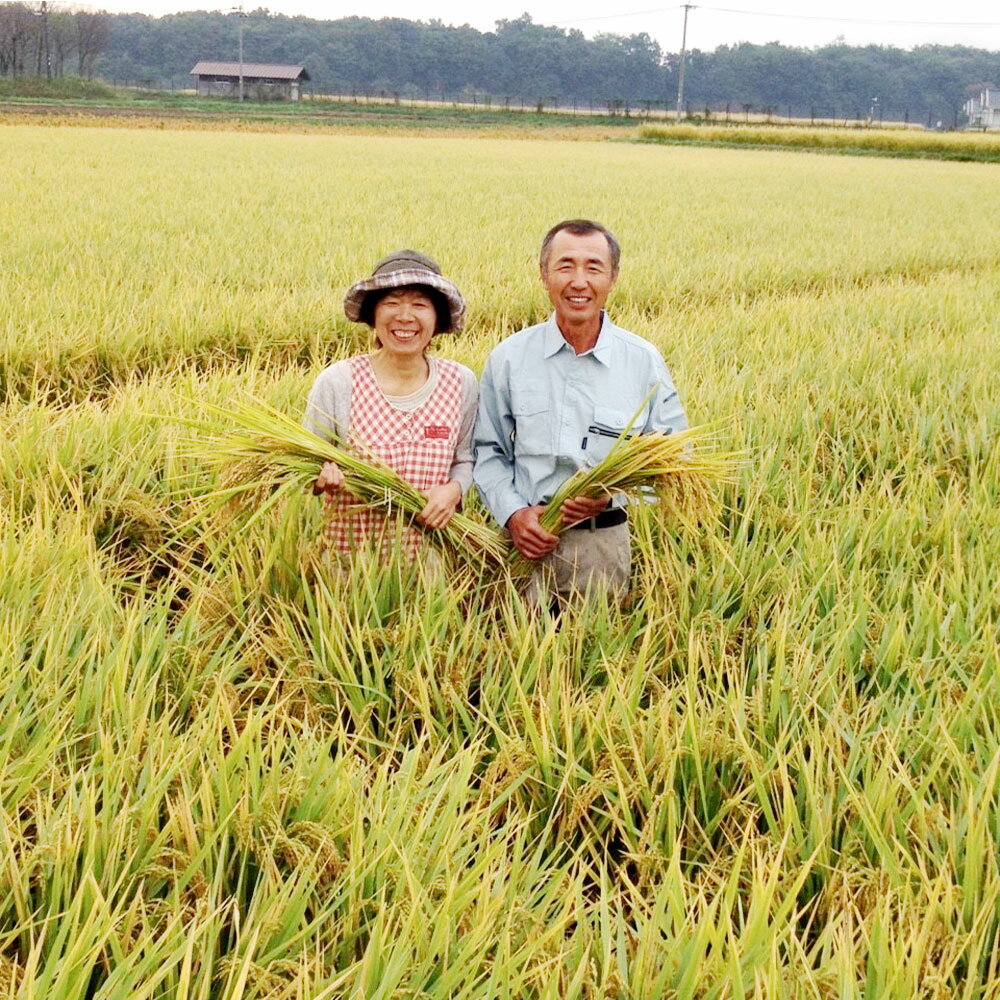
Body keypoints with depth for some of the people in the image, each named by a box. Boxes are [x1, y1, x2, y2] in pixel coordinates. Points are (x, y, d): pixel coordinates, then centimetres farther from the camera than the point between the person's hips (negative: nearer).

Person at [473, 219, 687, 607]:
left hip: (609, 543, 0)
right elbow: (487, 452, 7)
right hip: (528, 543, 0)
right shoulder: (508, 358, 2)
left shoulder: (644, 361, 0)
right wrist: (512, 513, -9)